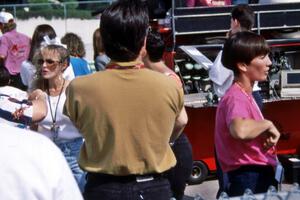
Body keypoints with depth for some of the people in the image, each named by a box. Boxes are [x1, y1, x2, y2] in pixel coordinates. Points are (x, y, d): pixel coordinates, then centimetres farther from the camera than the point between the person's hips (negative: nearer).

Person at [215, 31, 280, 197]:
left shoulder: (245, 95, 11)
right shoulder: (236, 98, -20)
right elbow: (240, 130, -42)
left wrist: (266, 137, 5)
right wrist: (268, 124, -25)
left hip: (259, 176, 10)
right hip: (250, 179, -10)